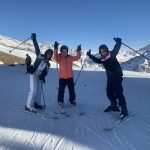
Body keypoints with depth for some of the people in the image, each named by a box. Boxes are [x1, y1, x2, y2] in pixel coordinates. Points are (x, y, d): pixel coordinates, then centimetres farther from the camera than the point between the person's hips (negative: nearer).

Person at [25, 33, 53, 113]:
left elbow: (46, 71, 7)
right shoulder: (40, 56, 0)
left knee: (39, 90, 10)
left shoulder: (48, 63, 14)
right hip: (34, 74, -7)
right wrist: (34, 39, -18)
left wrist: (43, 76, -11)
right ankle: (29, 106, -8)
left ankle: (37, 103, 25)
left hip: (40, 76, 7)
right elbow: (37, 48, -10)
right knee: (33, 90, -13)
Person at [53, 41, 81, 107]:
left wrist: (78, 51, -13)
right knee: (61, 90, 3)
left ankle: (72, 100, 33)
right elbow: (55, 57, -27)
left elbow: (77, 57, 2)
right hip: (62, 77, -3)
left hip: (70, 77, 3)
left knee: (71, 90, 15)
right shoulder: (59, 58, -6)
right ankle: (60, 101, 21)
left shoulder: (70, 57, 2)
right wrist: (55, 49, -40)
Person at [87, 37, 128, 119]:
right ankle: (114, 106, 32)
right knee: (109, 93, 14)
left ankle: (124, 110, -3)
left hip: (117, 76, -8)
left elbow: (116, 49, -16)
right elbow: (96, 60, 23)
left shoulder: (112, 54, -9)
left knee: (118, 93, -11)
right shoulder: (102, 59, 8)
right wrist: (90, 55, 20)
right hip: (110, 78, 8)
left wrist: (118, 42, -26)